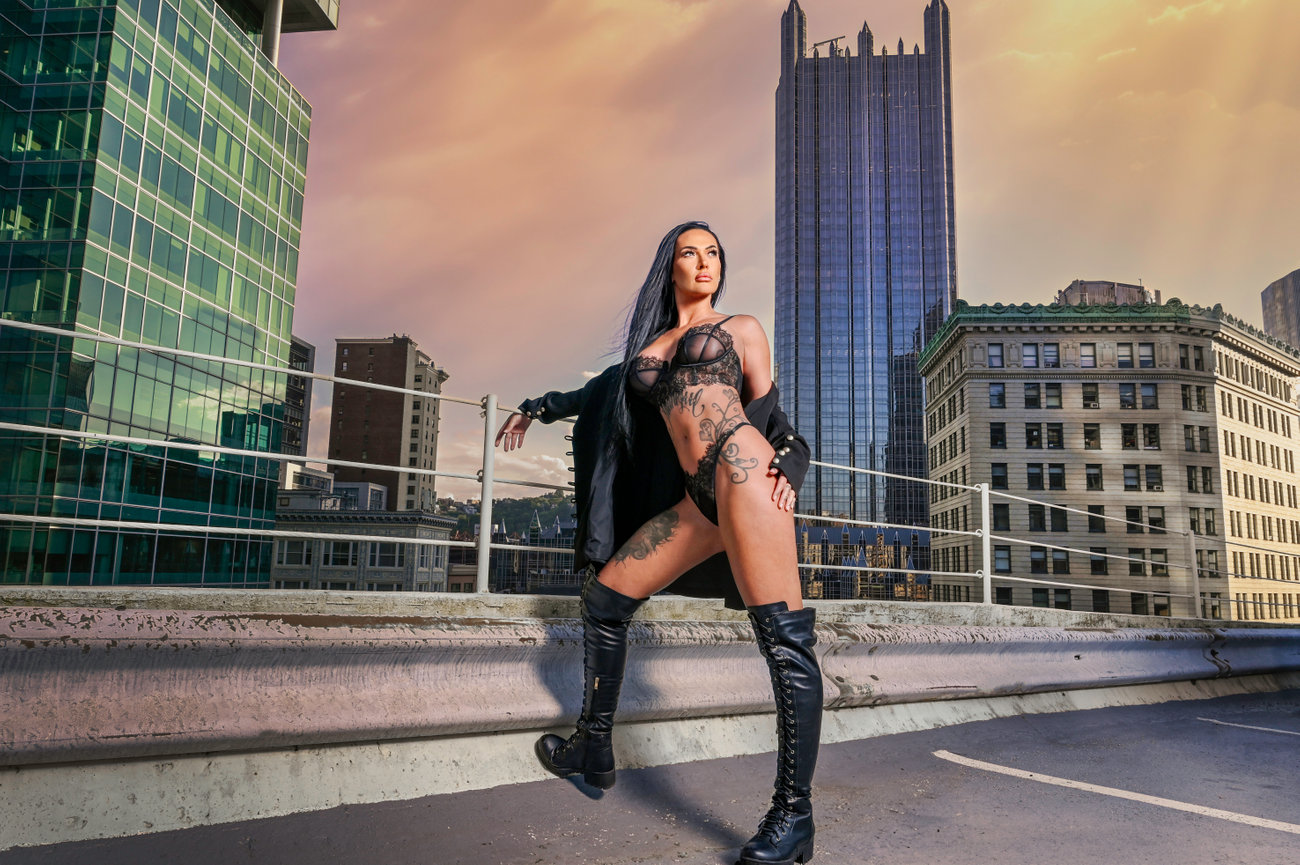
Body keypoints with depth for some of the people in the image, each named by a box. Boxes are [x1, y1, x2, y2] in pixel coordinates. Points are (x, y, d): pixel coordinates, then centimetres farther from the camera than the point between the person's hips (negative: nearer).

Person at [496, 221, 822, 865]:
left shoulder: (740, 327, 16)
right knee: (604, 595, 6)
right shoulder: (649, 344, 26)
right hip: (697, 499, 6)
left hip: (742, 469, -5)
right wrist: (540, 408, 44)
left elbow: (769, 412, 11)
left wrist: (781, 462, -7)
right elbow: (610, 392, 38)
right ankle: (593, 753, 21)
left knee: (784, 640, -13)